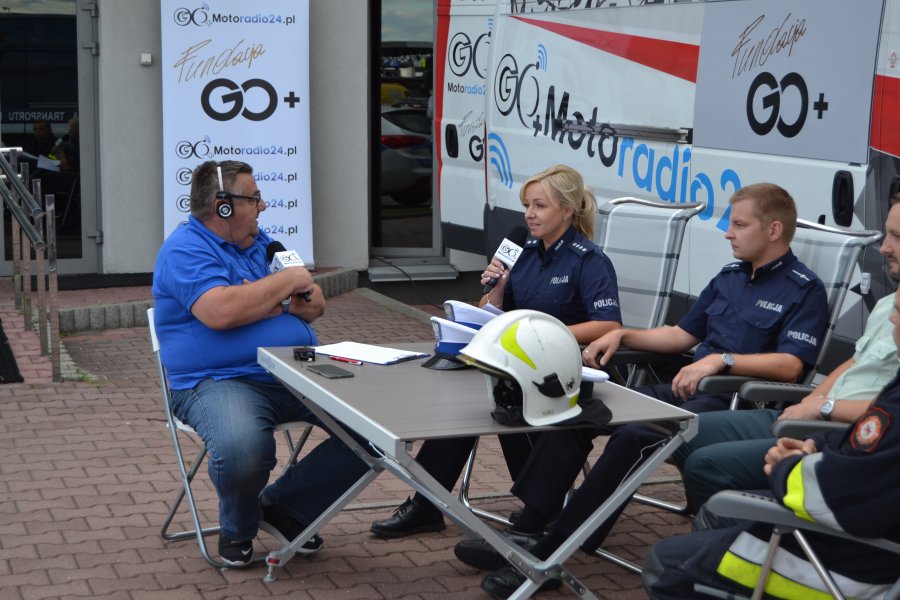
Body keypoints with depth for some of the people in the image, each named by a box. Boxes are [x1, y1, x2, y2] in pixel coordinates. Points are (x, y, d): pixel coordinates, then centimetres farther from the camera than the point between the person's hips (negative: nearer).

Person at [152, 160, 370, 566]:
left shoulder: (259, 242, 20)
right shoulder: (185, 250, -5)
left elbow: (315, 305, 18)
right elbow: (220, 312, -24)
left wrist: (274, 303, -5)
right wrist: (286, 281, -9)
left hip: (298, 376, 8)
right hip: (220, 381, -7)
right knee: (242, 447, -40)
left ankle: (283, 506, 2)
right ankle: (237, 529, -2)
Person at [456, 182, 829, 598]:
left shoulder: (804, 290, -5)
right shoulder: (729, 277, 20)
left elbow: (790, 366, -18)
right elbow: (683, 334, 25)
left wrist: (722, 360, -29)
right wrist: (622, 336, 13)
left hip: (734, 403, -9)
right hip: (685, 389, 9)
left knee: (634, 437, -32)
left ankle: (547, 554, -26)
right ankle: (526, 531, -10)